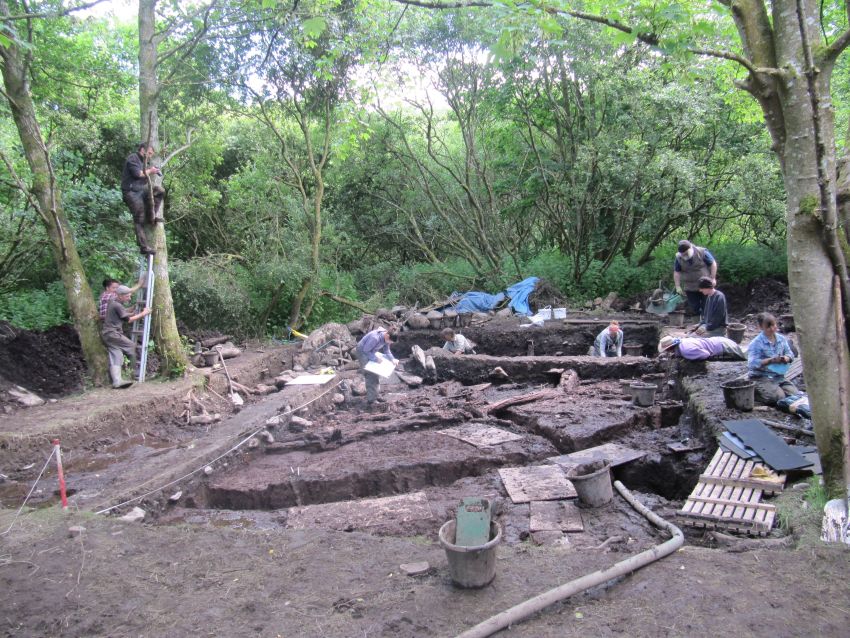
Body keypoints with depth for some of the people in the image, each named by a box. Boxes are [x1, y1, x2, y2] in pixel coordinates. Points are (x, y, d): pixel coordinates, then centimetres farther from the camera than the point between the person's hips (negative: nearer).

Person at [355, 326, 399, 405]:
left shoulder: (386, 338, -11)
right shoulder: (375, 338, -36)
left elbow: (387, 351, 0)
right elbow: (365, 350, -28)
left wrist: (393, 359, -16)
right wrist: (375, 358, -28)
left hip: (371, 352, 9)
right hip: (363, 352, -9)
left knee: (375, 376, 10)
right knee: (370, 376, -12)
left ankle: (375, 396, 19)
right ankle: (371, 399, -9)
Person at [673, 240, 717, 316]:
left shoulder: (702, 252, -12)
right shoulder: (678, 258, -4)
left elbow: (713, 264, -4)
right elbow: (676, 272, 3)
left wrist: (713, 278, -7)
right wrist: (678, 286, -1)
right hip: (690, 289, 2)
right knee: (694, 309, 4)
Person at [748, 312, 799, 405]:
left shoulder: (781, 339, 8)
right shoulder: (756, 343, -12)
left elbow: (790, 354, 14)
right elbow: (752, 363, -20)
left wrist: (786, 358, -11)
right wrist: (771, 360, -27)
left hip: (779, 377, 6)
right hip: (761, 378, -6)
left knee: (795, 394, -12)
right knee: (779, 397, -24)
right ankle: (754, 393, 1)